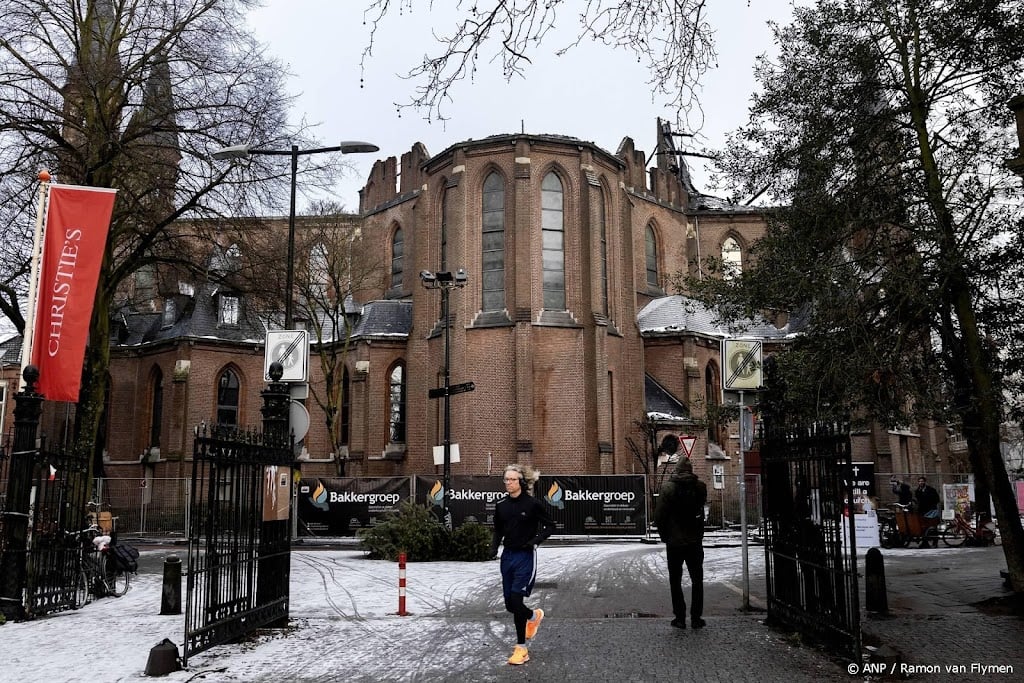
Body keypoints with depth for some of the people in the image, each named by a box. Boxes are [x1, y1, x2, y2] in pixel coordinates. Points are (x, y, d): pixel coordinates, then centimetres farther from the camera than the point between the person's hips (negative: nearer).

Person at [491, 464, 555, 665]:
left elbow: (550, 526, -2)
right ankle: (534, 616, 42)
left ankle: (521, 648, 1)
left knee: (516, 600, -13)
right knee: (509, 604, 9)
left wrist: (536, 540, -17)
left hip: (525, 557, -6)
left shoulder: (533, 504, -10)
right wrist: (494, 546, -1)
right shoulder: (501, 506, 4)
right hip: (507, 556, 6)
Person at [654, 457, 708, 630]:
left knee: (675, 581, 8)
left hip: (674, 543, -2)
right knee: (697, 580, 13)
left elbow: (659, 516, -11)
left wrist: (664, 535, 1)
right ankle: (696, 617, 11)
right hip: (695, 542, 2)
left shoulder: (667, 488, -11)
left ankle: (680, 618, 7)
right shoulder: (700, 487, -4)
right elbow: (701, 509, 7)